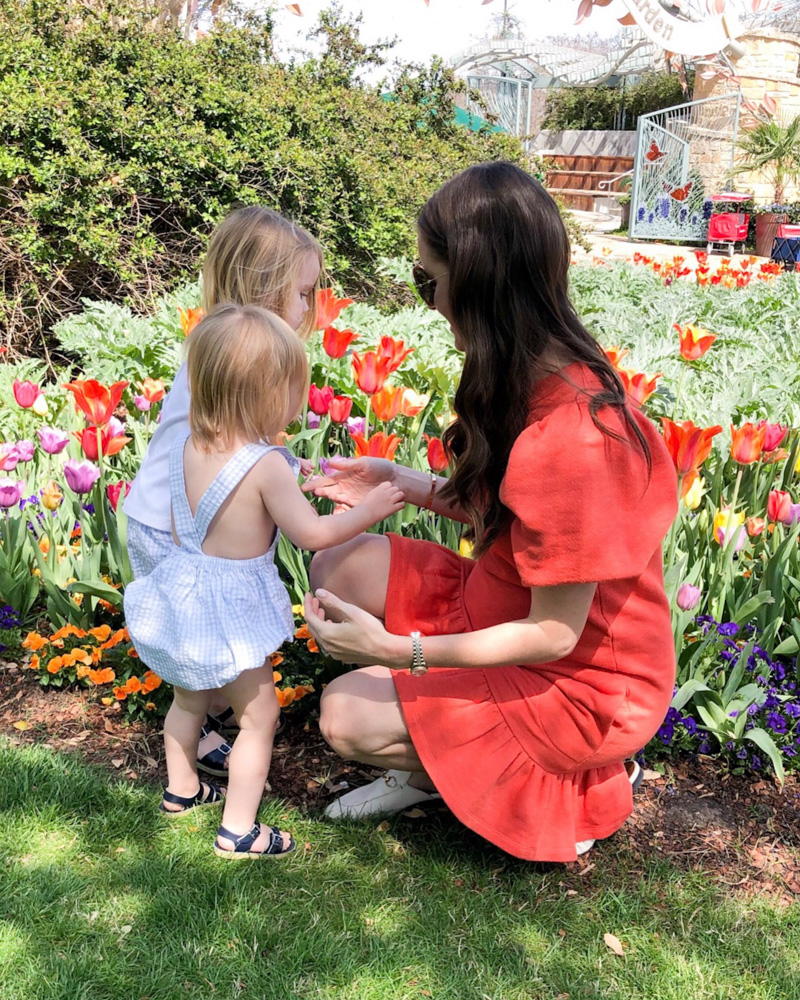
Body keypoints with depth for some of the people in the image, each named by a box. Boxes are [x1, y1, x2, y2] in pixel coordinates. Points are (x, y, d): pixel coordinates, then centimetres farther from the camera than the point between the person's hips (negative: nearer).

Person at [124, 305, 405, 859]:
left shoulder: (187, 446, -4)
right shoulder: (265, 464, -25)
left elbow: (179, 527, 7)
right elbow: (313, 533, -20)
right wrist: (370, 509, -7)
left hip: (182, 582, 8)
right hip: (230, 608, -8)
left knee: (190, 698, 28)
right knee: (259, 714, 10)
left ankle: (181, 790, 48)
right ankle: (238, 830, 18)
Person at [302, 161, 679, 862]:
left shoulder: (570, 438, -34)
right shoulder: (548, 377, -6)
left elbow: (555, 635, -26)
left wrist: (400, 651, -29)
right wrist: (400, 483, 0)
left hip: (581, 682, -8)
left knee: (348, 718, -13)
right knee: (340, 568, -1)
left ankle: (583, 787, 4)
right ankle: (435, 764, 14)